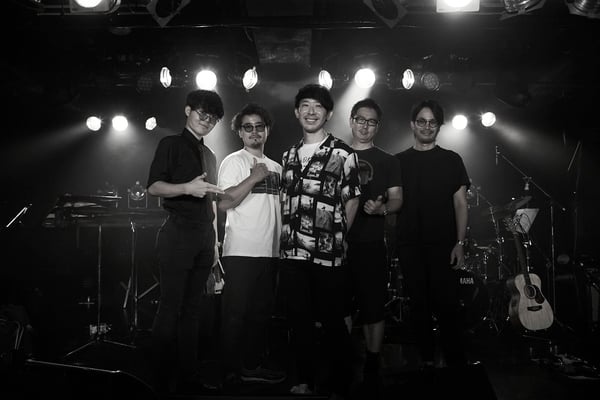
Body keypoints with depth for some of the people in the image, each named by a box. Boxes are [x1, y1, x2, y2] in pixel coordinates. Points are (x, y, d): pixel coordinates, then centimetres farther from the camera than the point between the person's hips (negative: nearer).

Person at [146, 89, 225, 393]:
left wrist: (215, 241, 16)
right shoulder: (171, 144, 3)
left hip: (204, 238, 6)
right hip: (178, 234, -6)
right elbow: (154, 186, -7)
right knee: (170, 308, -6)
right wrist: (187, 188, -23)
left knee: (192, 310, 7)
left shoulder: (210, 156, 22)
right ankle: (161, 378, 2)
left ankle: (187, 376, 12)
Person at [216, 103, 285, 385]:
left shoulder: (276, 167, 17)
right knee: (236, 312, 0)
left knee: (261, 311, 12)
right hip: (241, 252, -7)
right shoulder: (233, 161, -3)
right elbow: (224, 203, -14)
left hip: (270, 251, 7)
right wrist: (254, 177, -17)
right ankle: (230, 369, 10)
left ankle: (252, 366, 22)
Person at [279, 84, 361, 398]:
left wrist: (336, 237, 3)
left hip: (328, 254, -4)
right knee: (299, 321, 11)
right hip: (292, 253, 5)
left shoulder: (342, 153, -1)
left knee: (333, 322, 2)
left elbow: (351, 200, 2)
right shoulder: (289, 155, 14)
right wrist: (286, 237, 12)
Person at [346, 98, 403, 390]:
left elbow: (397, 199, 4)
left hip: (371, 244, -1)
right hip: (338, 241, 2)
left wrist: (382, 208, -18)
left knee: (373, 306, 0)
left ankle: (372, 363, 12)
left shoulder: (388, 162, 8)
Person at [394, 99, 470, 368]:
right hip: (410, 245, 2)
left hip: (443, 244, -2)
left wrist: (459, 243, -6)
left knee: (446, 305, -5)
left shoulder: (451, 160, 6)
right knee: (419, 305, 7)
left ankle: (456, 362, 10)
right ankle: (427, 361, 18)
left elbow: (460, 204, 2)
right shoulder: (399, 161, 10)